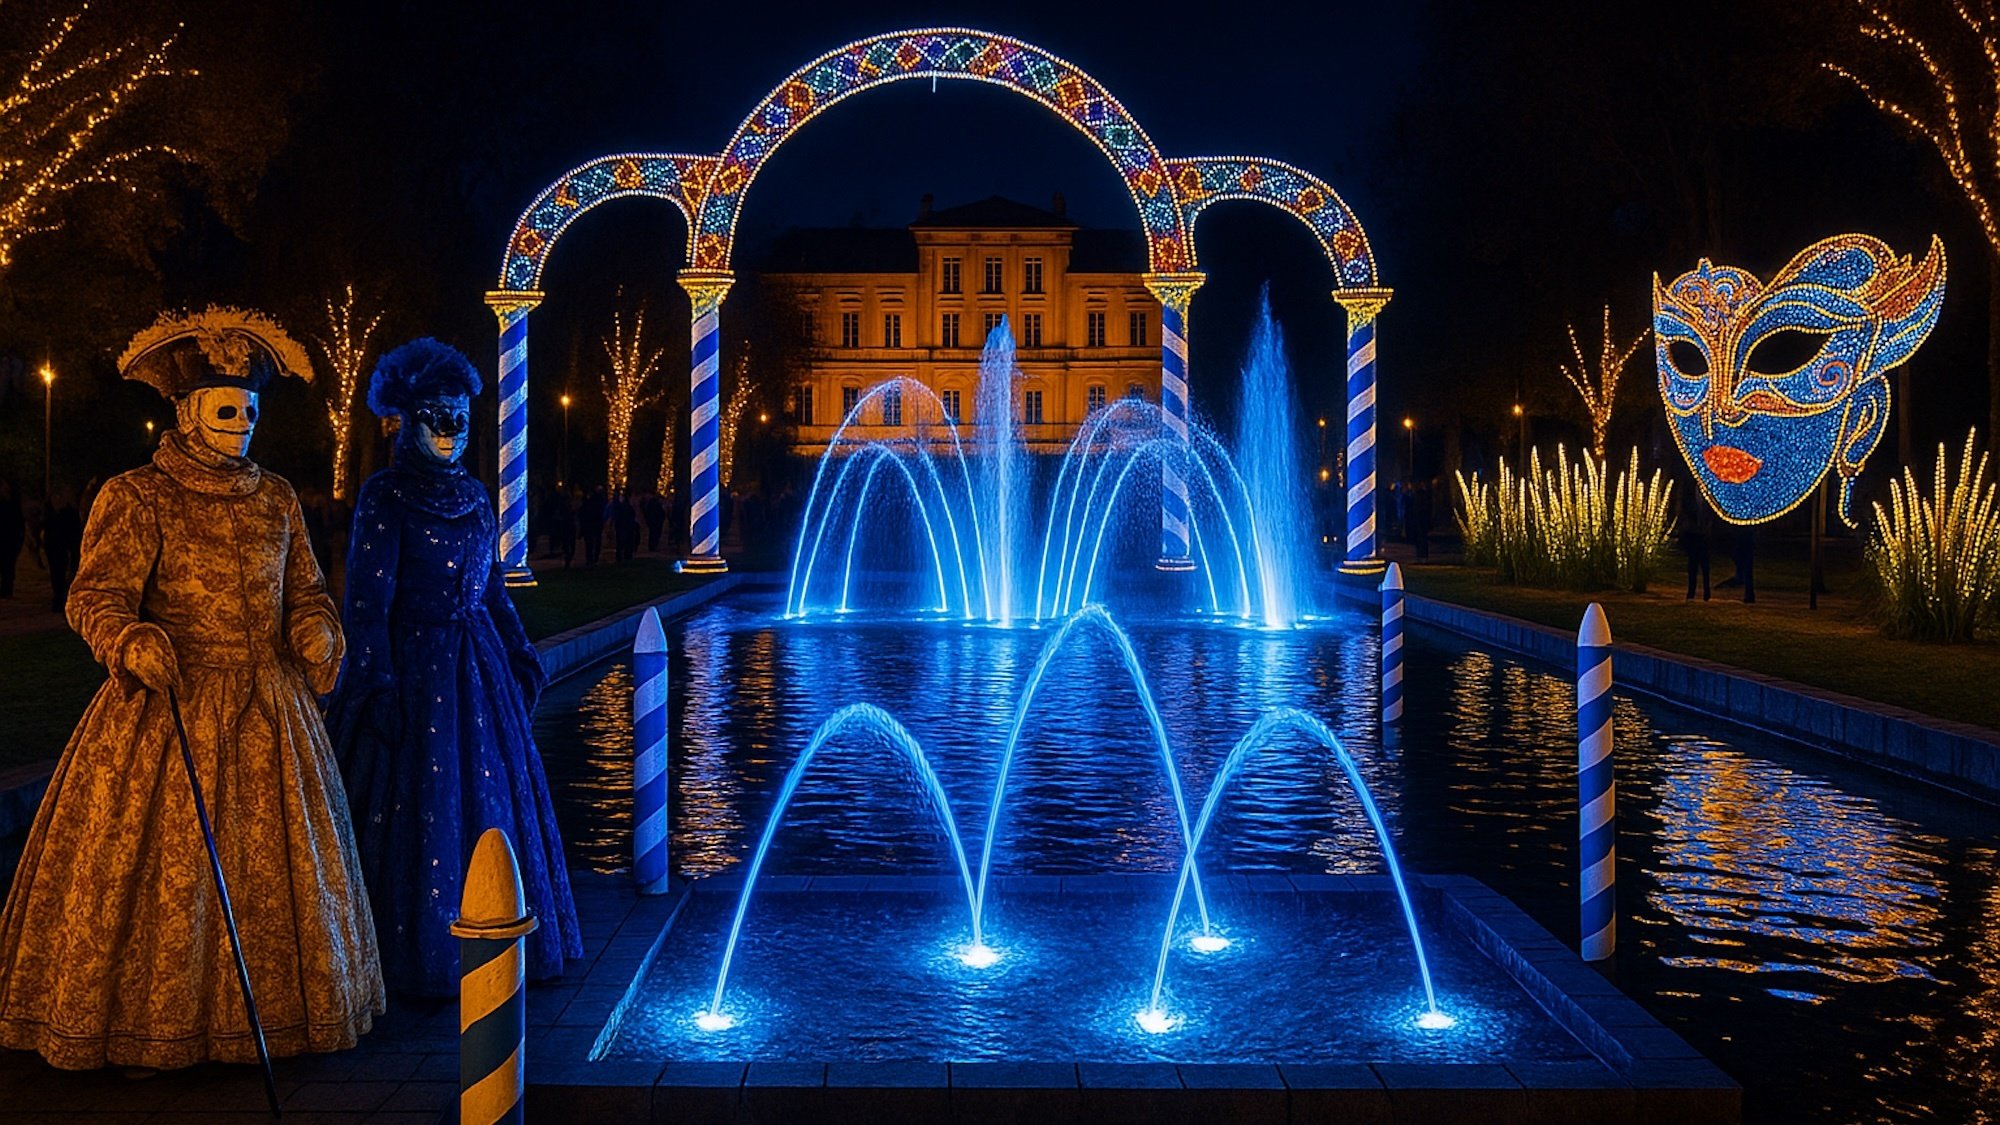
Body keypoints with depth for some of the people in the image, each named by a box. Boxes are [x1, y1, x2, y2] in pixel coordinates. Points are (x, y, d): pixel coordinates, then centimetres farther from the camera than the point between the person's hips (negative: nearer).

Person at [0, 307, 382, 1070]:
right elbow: (96, 596, -11)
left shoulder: (275, 499, 12)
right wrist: (132, 642, -32)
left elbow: (305, 591, 16)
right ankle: (146, 1026, 10)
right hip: (171, 706, -4)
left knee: (271, 858, 7)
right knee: (163, 860, -3)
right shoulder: (136, 498, -3)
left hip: (267, 710, 5)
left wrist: (317, 634, -5)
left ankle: (272, 1012, 18)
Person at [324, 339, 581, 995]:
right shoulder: (385, 497, -9)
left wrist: (519, 652, 15)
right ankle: (417, 957, 9)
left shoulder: (471, 494, 11)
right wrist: (376, 683, -19)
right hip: (415, 664, -7)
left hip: (476, 664, 7)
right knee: (419, 805, -2)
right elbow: (367, 600, -13)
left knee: (489, 794, 11)